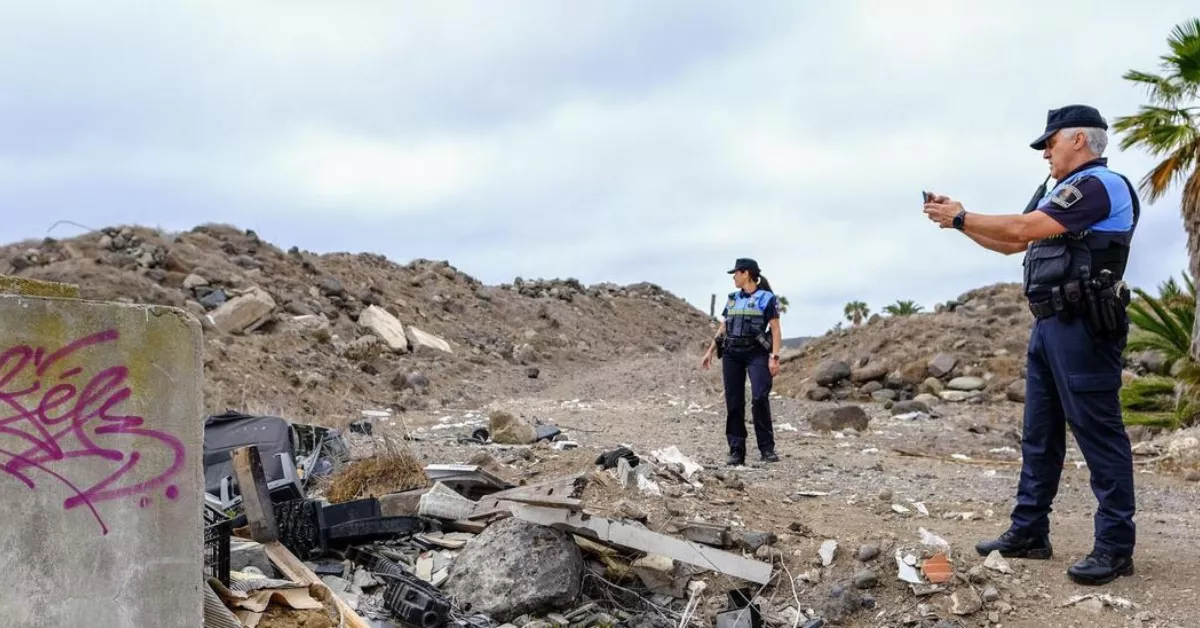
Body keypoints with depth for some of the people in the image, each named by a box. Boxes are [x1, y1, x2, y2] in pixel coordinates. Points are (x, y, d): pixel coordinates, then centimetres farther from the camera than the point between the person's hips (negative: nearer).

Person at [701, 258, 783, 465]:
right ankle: (736, 452, 7)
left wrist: (774, 357, -15)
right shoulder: (733, 298, 17)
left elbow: (775, 330, -5)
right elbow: (723, 328, 23)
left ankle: (767, 449, -9)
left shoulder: (766, 298, 0)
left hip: (757, 354, -5)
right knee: (734, 403, 2)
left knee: (759, 398, -19)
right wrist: (710, 351, 19)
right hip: (731, 354, 5)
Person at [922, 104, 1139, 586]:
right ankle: (1028, 532, 19)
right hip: (1049, 326, 10)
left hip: (1082, 329, -10)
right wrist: (957, 219, 15)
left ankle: (1115, 547, 0)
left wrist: (961, 217, -7)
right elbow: (1011, 244, 23)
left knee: (1099, 434, -6)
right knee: (1039, 434, 12)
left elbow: (1022, 228, -18)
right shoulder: (1064, 192, 20)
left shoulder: (1099, 185, -11)